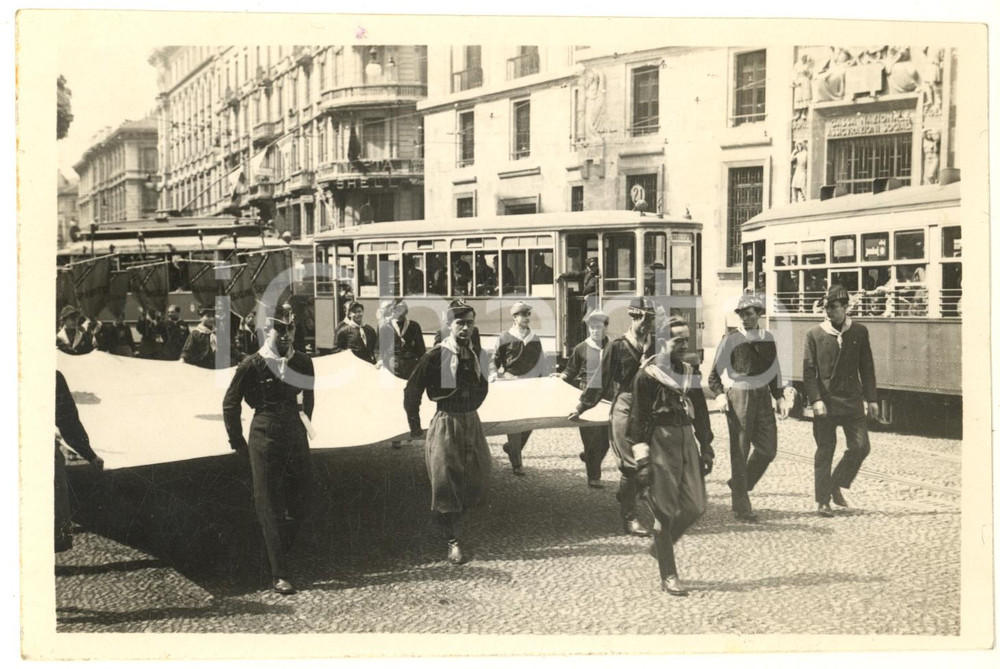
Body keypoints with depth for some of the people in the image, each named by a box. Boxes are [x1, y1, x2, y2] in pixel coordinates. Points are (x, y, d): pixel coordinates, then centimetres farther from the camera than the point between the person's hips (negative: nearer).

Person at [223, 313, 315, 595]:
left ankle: (279, 554, 28)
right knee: (270, 508, -2)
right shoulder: (252, 365, -7)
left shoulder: (303, 363, 5)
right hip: (265, 440, -5)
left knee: (300, 503, 7)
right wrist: (238, 443, 2)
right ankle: (279, 575, -1)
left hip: (295, 438, 5)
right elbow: (230, 404, 1)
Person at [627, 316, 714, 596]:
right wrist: (642, 460, -11)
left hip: (687, 440, 6)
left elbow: (700, 412, 16)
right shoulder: (646, 375, -7)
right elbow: (637, 418, -8)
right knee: (666, 512, -2)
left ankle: (661, 543, 28)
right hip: (661, 444, -6)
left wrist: (706, 449, 13)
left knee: (696, 505, 2)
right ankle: (668, 577, 9)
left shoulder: (690, 372, 10)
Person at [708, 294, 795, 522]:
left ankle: (740, 484, 27)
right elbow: (714, 375, -2)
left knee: (768, 448, 3)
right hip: (739, 396, -5)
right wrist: (721, 395, -17)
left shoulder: (768, 339, 9)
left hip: (763, 396, 5)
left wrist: (780, 396, 9)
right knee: (740, 451, -1)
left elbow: (774, 372, 19)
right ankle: (741, 506, 7)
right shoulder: (731, 339, -4)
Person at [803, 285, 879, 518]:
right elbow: (809, 371, -2)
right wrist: (816, 399, -11)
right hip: (825, 401, -2)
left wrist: (871, 398, 6)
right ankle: (823, 502, 9)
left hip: (852, 400, 2)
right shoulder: (814, 334, 0)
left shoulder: (859, 332, 6)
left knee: (861, 446, -4)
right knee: (824, 452, 1)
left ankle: (836, 485, 17)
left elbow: (867, 368, 10)